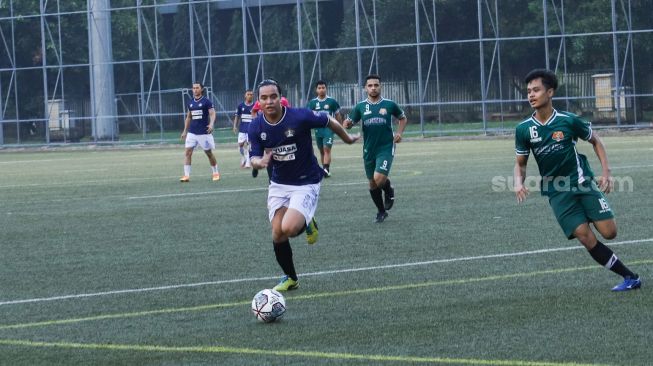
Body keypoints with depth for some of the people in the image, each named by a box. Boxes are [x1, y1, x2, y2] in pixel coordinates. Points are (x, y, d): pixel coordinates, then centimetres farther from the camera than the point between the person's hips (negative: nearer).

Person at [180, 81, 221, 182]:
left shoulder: (206, 101, -5)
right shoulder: (190, 103, 11)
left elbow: (212, 114, -13)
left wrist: (211, 124, -32)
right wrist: (185, 131, 18)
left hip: (204, 132, -4)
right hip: (192, 132, 4)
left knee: (209, 153, 7)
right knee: (188, 152, -8)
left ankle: (215, 173, 24)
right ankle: (186, 175, -9)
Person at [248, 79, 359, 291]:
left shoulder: (300, 117, -21)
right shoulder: (256, 128, -9)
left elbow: (329, 122, -4)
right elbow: (254, 158, -6)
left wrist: (347, 139, 14)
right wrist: (259, 162, -32)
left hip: (306, 183, -4)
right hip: (279, 184, 4)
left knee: (289, 228, -26)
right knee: (278, 234, -2)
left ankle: (307, 224, 12)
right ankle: (290, 278, 23)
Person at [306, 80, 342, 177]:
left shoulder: (332, 101, 0)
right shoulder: (312, 102, 5)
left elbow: (338, 115, 8)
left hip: (329, 128, -3)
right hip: (318, 129, 3)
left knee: (327, 149, -16)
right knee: (322, 151, 10)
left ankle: (326, 169, -23)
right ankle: (325, 170, 20)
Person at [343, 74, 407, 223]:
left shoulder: (389, 105, -1)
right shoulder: (360, 107, 3)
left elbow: (403, 118, 14)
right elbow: (349, 123, 5)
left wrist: (399, 133, -2)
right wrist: (347, 124, -19)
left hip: (386, 148, -3)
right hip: (369, 150, 3)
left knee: (379, 179, -22)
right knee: (372, 183, 10)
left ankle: (389, 191, 13)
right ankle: (381, 211, 29)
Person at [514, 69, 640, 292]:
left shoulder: (568, 121, -7)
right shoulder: (524, 130, -3)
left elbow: (595, 140, 9)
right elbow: (520, 163, 10)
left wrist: (606, 172, 0)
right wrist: (519, 182, -11)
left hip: (582, 182, -1)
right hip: (557, 192, 1)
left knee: (609, 232, -13)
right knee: (585, 237, -14)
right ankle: (629, 277, -5)